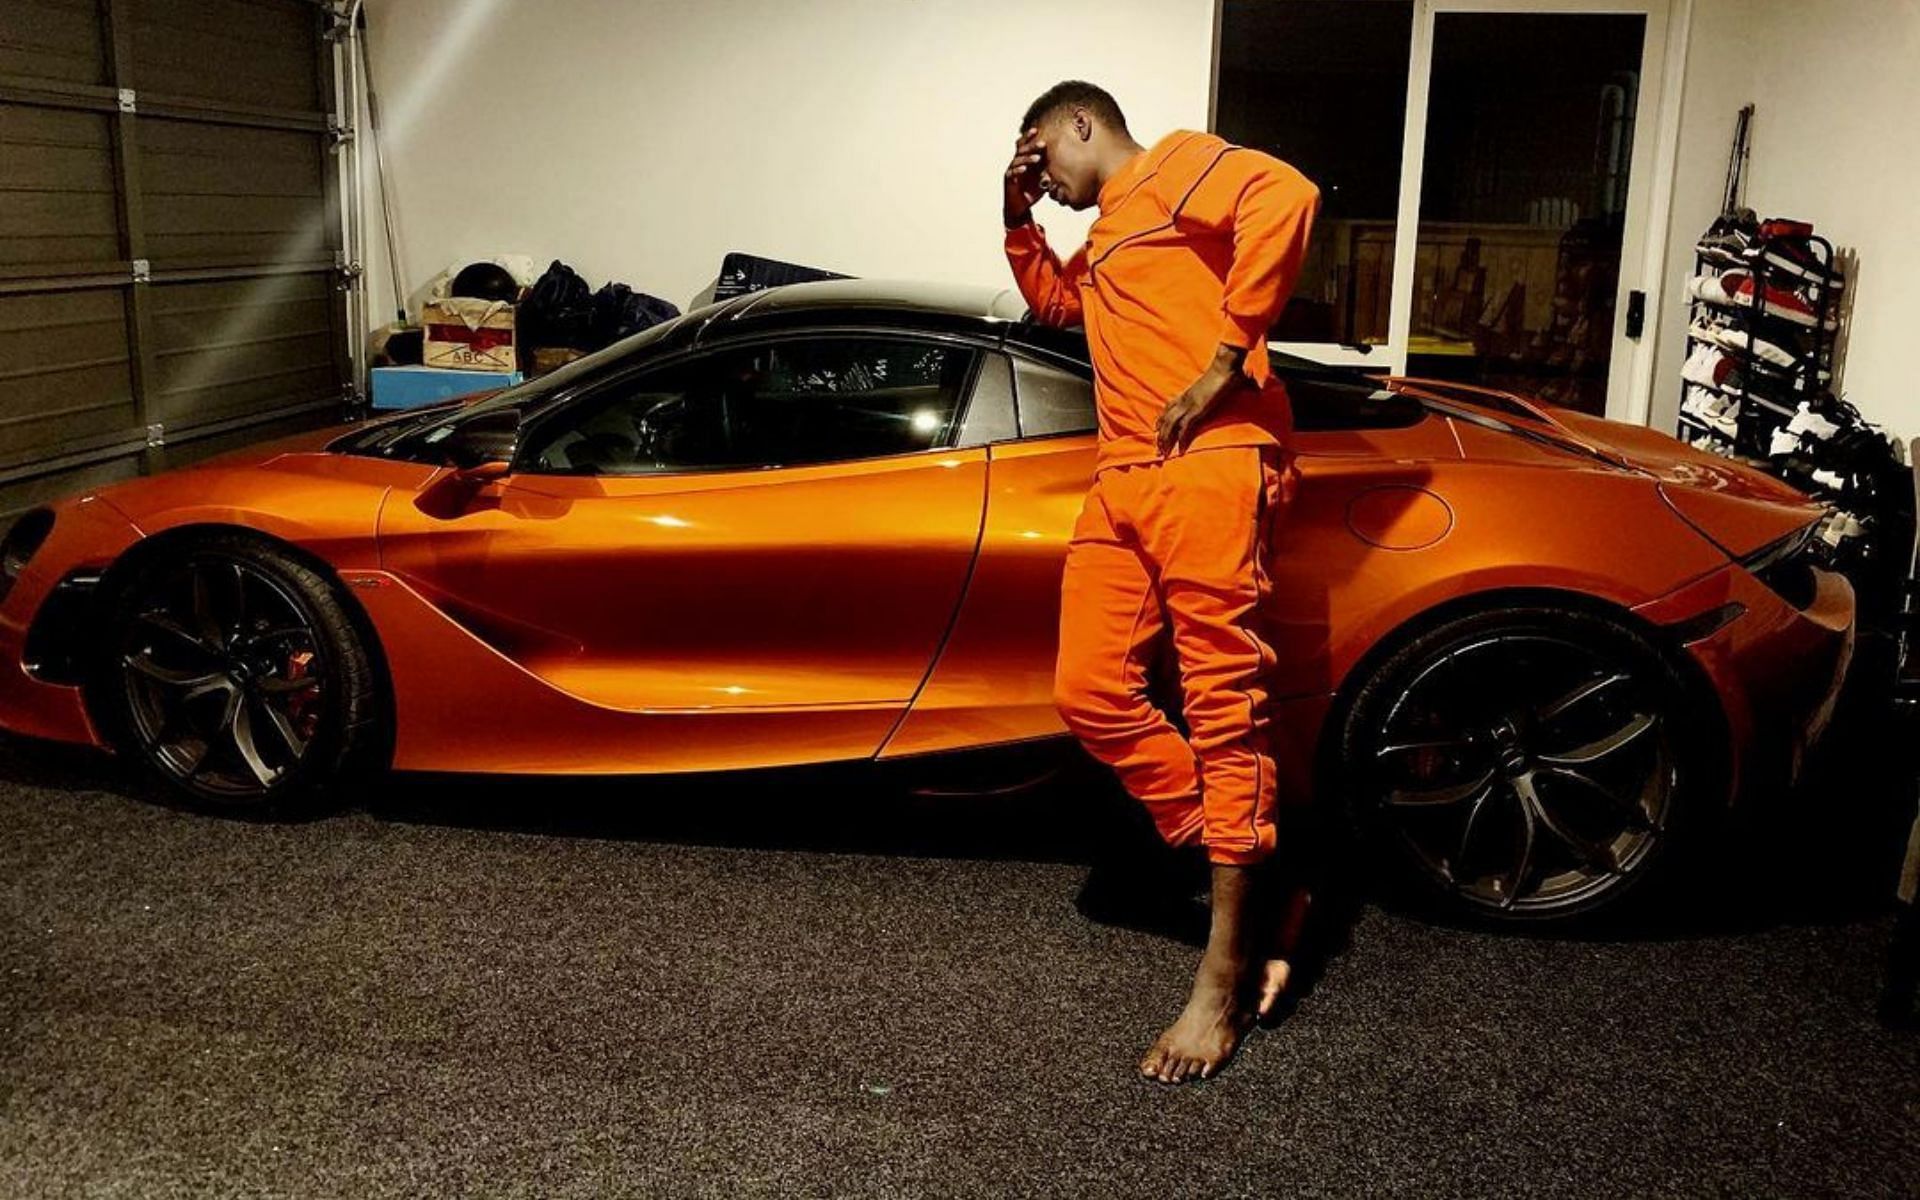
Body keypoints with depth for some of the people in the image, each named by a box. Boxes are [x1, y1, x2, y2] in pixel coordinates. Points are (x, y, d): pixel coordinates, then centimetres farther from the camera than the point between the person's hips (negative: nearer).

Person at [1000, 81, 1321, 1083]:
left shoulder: (1179, 165, 4)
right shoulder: (1107, 235, 31)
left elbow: (1285, 197, -16)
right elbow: (1052, 301, 49)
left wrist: (1224, 363, -17)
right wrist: (1017, 215, 32)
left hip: (1206, 464, -10)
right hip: (1122, 477, 10)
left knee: (1223, 707, -8)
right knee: (1091, 694, 1)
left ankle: (1226, 975, -4)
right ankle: (1254, 884, 11)